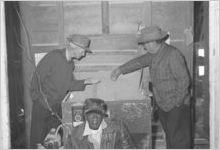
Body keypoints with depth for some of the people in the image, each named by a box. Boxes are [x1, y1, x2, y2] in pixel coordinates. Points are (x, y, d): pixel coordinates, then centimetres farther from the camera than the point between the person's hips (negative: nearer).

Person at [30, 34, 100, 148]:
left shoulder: (71, 64, 7)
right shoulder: (54, 56, -17)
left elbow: (68, 85, 7)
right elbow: (37, 77, -16)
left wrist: (85, 82, -1)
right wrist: (37, 98, -17)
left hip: (56, 106, 7)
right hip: (42, 105, -7)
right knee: (38, 137, 0)